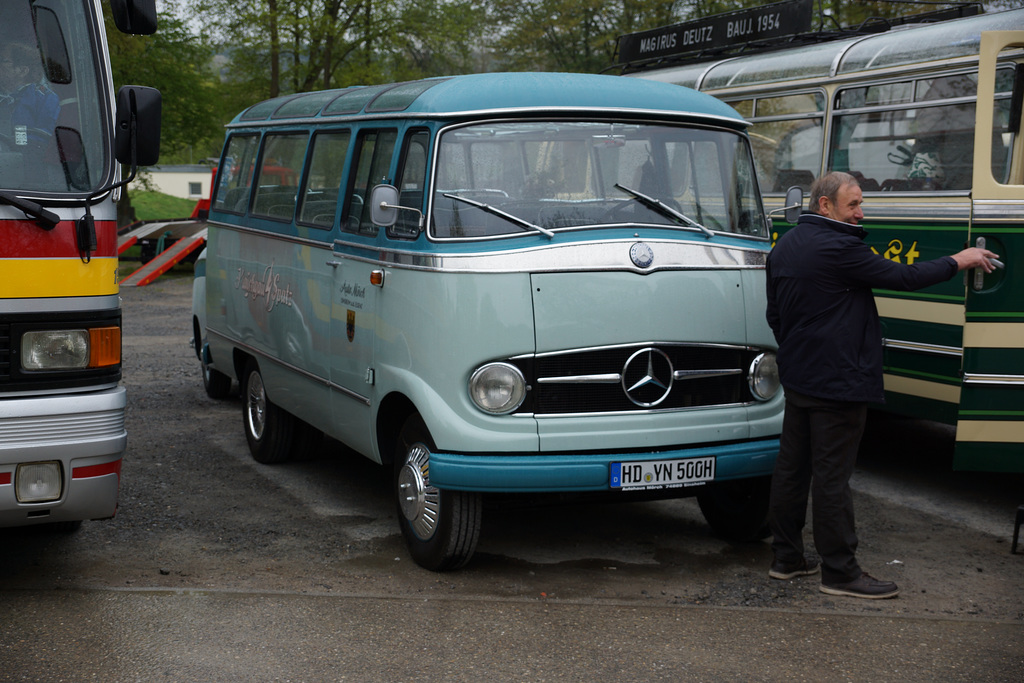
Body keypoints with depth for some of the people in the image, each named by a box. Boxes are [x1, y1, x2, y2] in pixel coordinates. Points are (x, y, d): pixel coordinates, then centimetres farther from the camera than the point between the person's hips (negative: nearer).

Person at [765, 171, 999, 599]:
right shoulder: (838, 249, -18)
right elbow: (902, 278, -15)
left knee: (791, 467, 13)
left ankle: (786, 557, 20)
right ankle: (839, 571, 2)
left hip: (796, 379, 9)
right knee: (831, 476, -4)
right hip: (837, 383, -9)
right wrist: (958, 262, -2)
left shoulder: (784, 247, 11)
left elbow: (775, 314, 19)